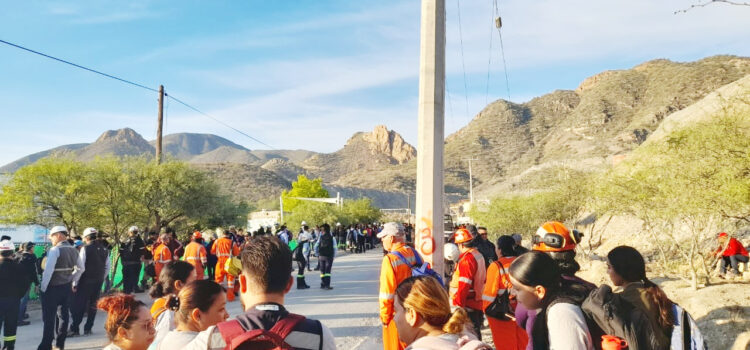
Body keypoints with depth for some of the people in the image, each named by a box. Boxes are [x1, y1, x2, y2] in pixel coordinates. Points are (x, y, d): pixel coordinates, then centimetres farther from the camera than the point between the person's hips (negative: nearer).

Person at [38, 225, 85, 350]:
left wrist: (43, 287, -12)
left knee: (49, 317, 0)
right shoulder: (73, 250, 7)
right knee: (63, 315, 13)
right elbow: (80, 268, 14)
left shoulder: (55, 250, -15)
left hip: (53, 288, -7)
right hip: (67, 287, 7)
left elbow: (48, 270, -21)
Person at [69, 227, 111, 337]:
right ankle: (88, 329, 16)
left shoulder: (85, 249, -11)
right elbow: (107, 268, 10)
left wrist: (75, 282, -8)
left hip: (85, 281, -5)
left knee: (78, 305, 2)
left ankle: (74, 329, 3)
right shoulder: (104, 250, 6)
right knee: (93, 305, 12)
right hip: (99, 282, 6)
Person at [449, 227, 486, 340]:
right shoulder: (480, 256, 12)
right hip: (478, 305, 9)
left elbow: (463, 286, -22)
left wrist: (458, 306, -19)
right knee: (475, 334, 17)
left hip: (468, 306, -9)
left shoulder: (466, 259, -17)